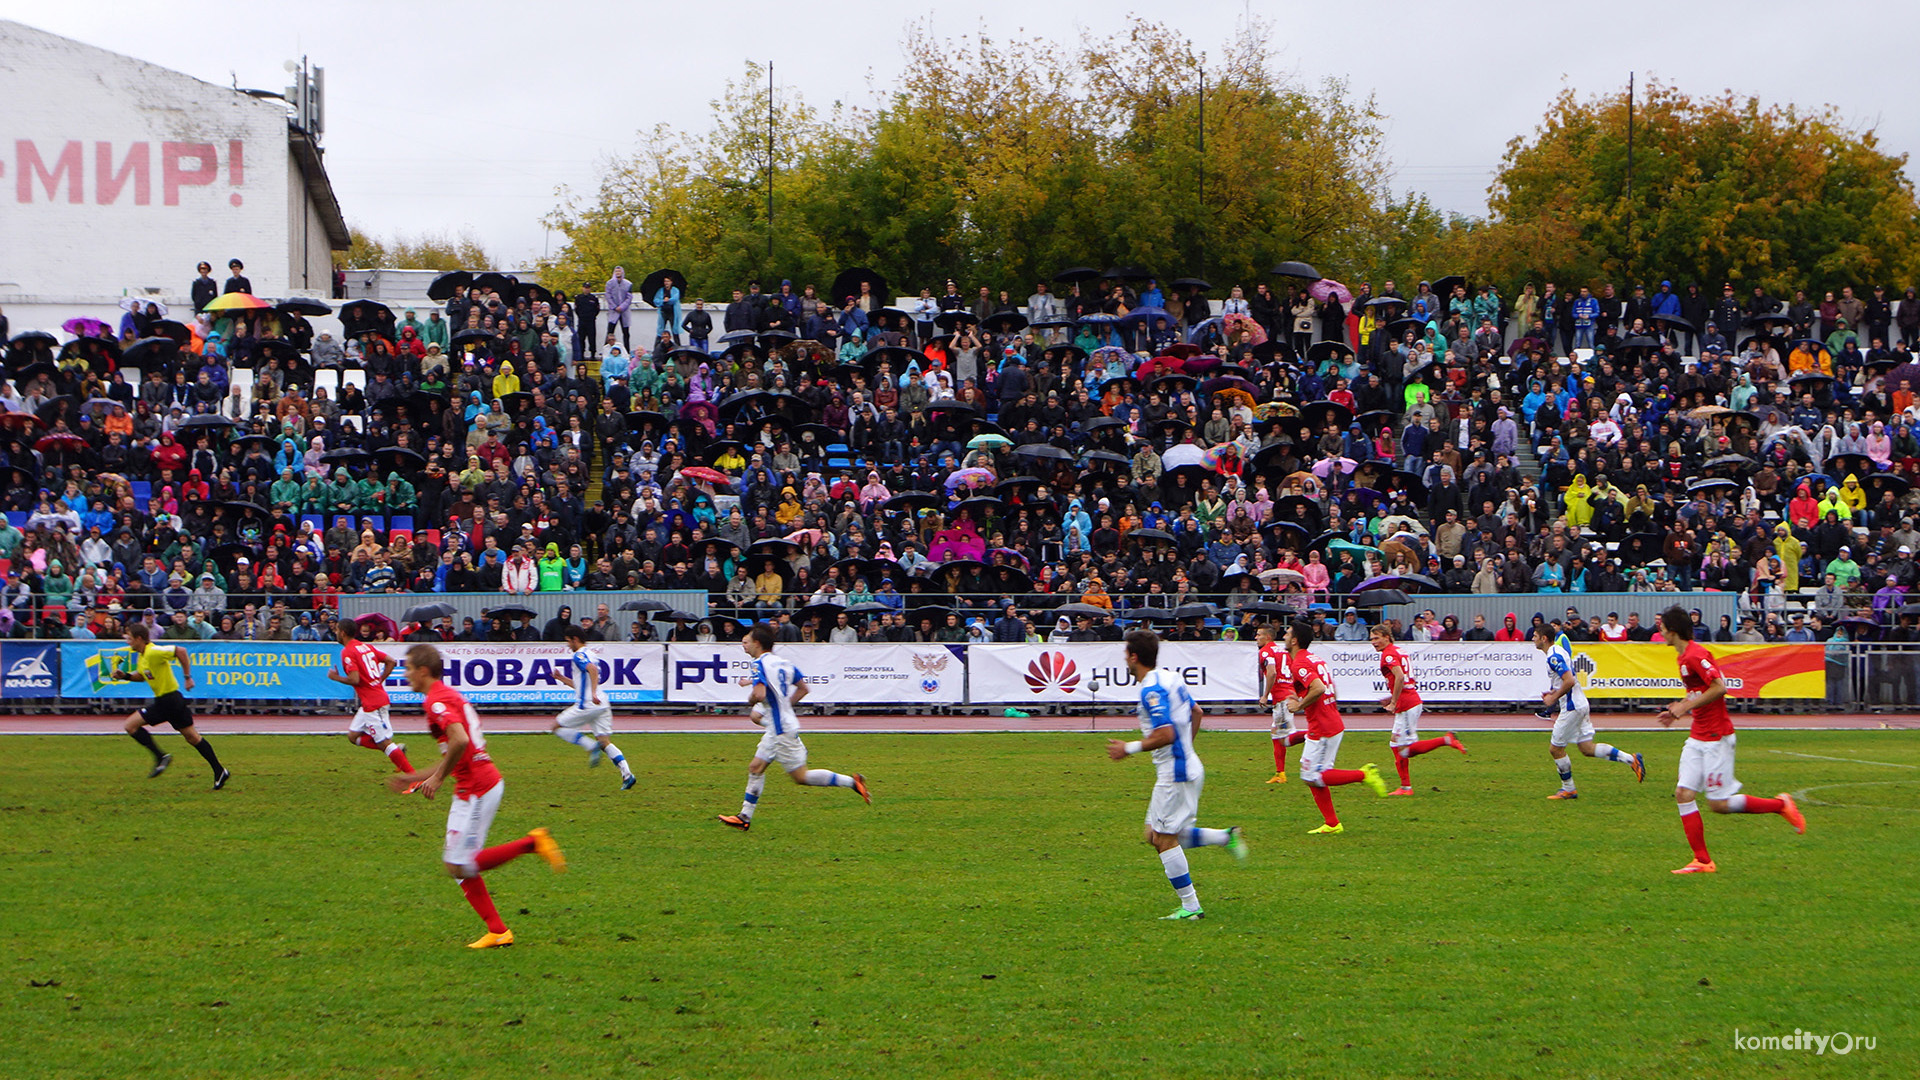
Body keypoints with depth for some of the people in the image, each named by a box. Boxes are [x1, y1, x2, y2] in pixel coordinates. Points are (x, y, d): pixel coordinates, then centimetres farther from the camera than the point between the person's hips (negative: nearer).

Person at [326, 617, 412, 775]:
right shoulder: (366, 646, 14)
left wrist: (336, 678, -4)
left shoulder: (347, 652, -13)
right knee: (354, 735, 16)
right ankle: (396, 749, 7)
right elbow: (390, 661, 14)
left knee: (384, 742, -7)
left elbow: (354, 679, -21)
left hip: (372, 702, -10)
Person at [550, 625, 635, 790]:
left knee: (558, 727, 5)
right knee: (604, 742, 6)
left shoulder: (579, 656, -7)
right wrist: (563, 678, 27)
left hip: (587, 705, -9)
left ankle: (592, 746, -11)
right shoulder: (592, 655, 23)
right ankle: (626, 774, -11)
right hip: (602, 705, 9)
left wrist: (594, 693, -34)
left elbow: (593, 669, -28)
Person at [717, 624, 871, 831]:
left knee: (801, 776, -3)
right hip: (777, 728, 10)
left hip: (782, 730, -10)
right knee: (756, 768, 12)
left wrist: (750, 703, -9)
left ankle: (851, 782, -3)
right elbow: (803, 688, 17)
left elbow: (760, 694, -31)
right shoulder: (783, 662, 10)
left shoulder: (760, 664, -17)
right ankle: (745, 817, 14)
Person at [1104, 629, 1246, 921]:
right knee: (1157, 835, 15)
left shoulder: (1151, 690, -20)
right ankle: (1226, 837, 12)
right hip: (1187, 765, 10)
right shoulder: (1170, 679, 11)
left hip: (1174, 772, -10)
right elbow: (1195, 712, 24)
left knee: (1165, 839, -4)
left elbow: (1165, 735, -27)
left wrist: (1130, 749, -16)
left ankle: (1190, 906, -1)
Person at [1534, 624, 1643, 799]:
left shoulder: (1554, 656, -17)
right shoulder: (1559, 650, 15)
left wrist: (1554, 698, -16)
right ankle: (1631, 759, 5)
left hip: (1572, 707, -10)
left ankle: (1568, 789, 11)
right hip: (1579, 704, 10)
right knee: (1587, 748, 10)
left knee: (1556, 748, 1)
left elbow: (1569, 681, -26)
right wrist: (1554, 692, 15)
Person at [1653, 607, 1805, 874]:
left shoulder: (1696, 655, -17)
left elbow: (1719, 687, -24)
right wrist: (1677, 710, 12)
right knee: (1683, 794, -1)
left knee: (1719, 804, -6)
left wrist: (1686, 706, -20)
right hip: (1697, 738, 10)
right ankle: (1702, 861, 2)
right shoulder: (1683, 657, 14)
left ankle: (1780, 805, 11)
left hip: (1716, 737, -10)